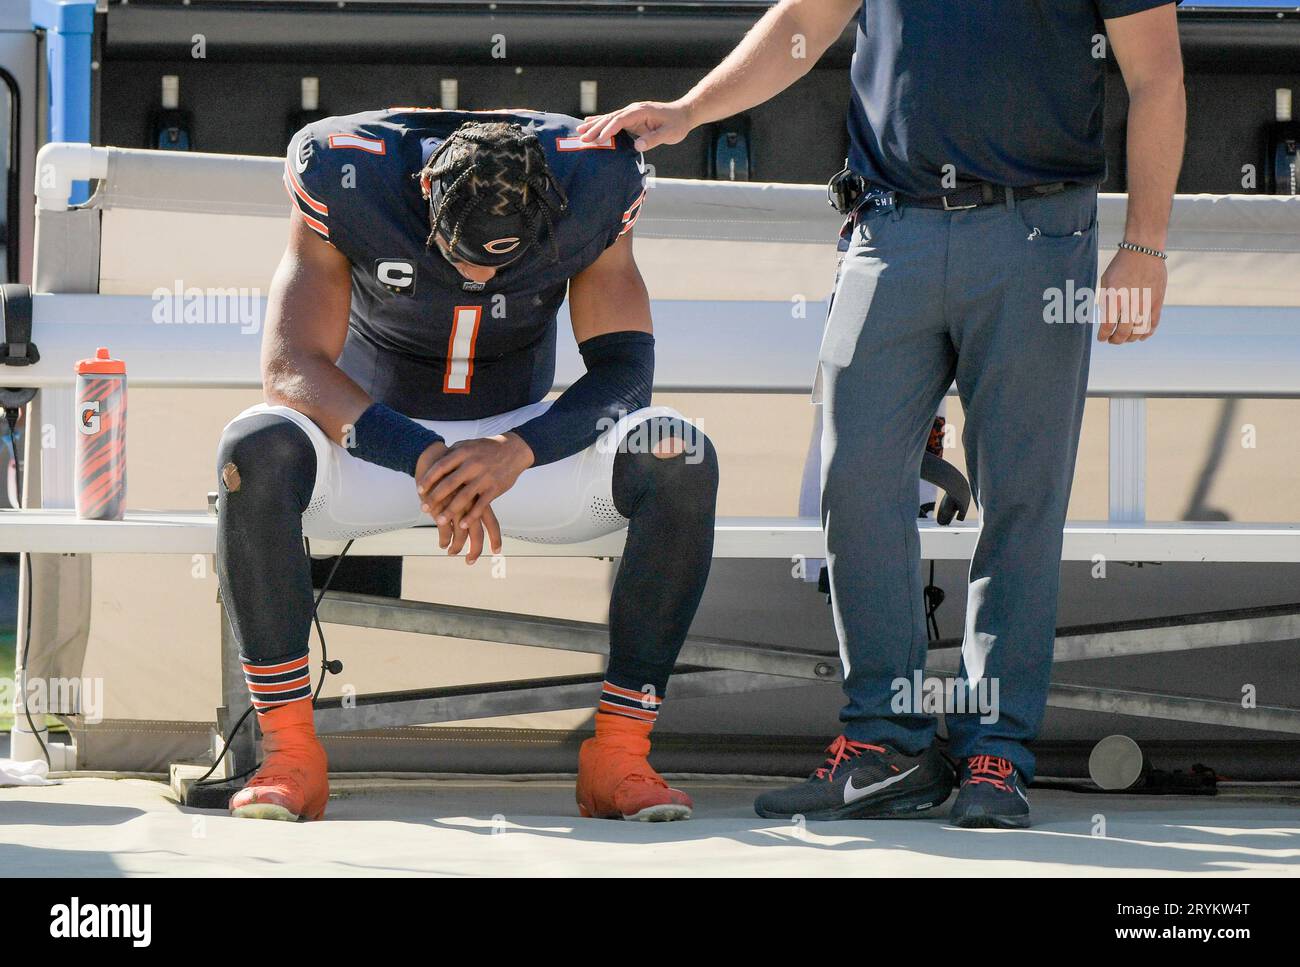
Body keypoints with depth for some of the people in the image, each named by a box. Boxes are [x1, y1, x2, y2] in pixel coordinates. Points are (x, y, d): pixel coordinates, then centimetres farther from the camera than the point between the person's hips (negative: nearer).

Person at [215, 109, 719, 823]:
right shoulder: (348, 178, -22)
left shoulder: (591, 184, -17)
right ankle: (289, 755, -27)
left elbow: (624, 364, -17)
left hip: (520, 437, 1)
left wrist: (518, 450, -36)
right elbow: (292, 368, -25)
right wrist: (424, 462, -39)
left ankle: (619, 755, -22)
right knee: (256, 449, -35)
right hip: (377, 434, -1)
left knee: (681, 459, -28)